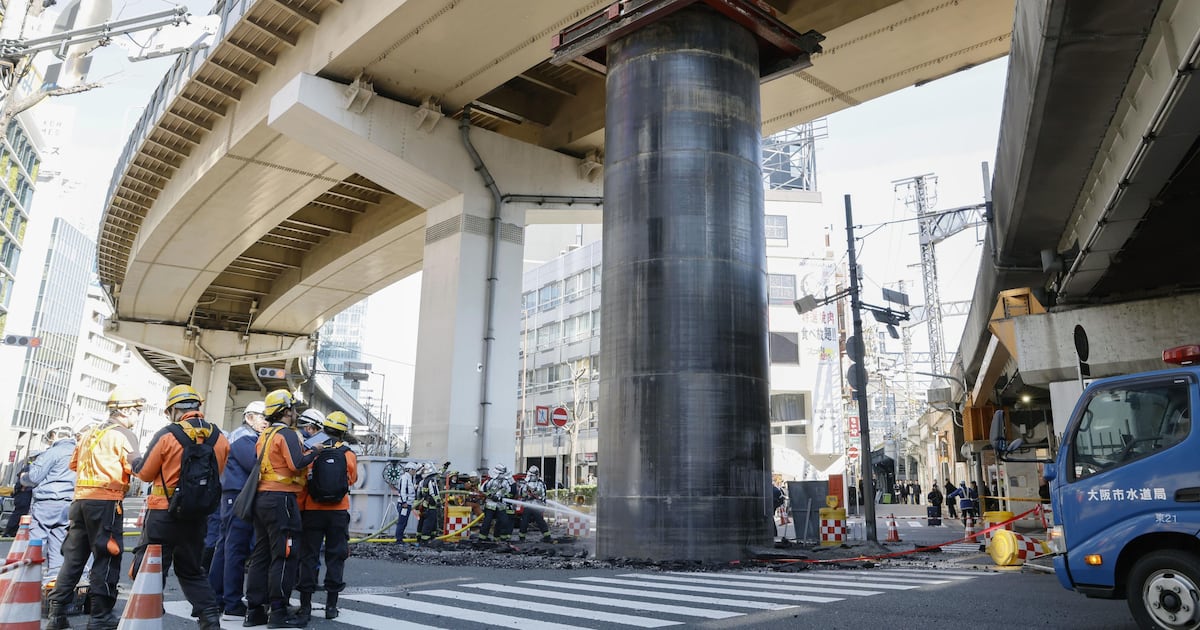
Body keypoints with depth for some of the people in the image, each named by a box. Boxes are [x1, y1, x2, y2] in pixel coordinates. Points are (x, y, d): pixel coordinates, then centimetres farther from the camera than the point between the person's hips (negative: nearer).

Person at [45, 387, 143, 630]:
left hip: (80, 499, 8)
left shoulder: (89, 434, 18)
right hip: (106, 501, -8)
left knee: (73, 556, 12)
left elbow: (74, 464, 25)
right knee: (107, 557, -3)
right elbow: (134, 468, -11)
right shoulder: (124, 435, -6)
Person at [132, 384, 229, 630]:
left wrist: (134, 461, 19)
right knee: (192, 571, 18)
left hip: (163, 515, -5)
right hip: (198, 516, 5)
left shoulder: (167, 435, -13)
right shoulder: (219, 438, -2)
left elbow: (145, 473, -1)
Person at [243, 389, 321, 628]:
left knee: (261, 554, 12)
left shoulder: (264, 436, 18)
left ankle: (254, 610, 15)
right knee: (285, 555, -4)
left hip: (261, 498, 9)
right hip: (281, 499, -9)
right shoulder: (287, 434, -10)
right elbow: (296, 464, -22)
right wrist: (314, 452, -5)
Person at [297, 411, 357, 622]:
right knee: (335, 556, 8)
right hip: (338, 512, 1)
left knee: (308, 556, 7)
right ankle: (331, 605, 11)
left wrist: (300, 509, 4)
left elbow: (302, 483, -4)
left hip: (312, 511, 0)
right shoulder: (349, 455, -3)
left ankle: (305, 605, 8)